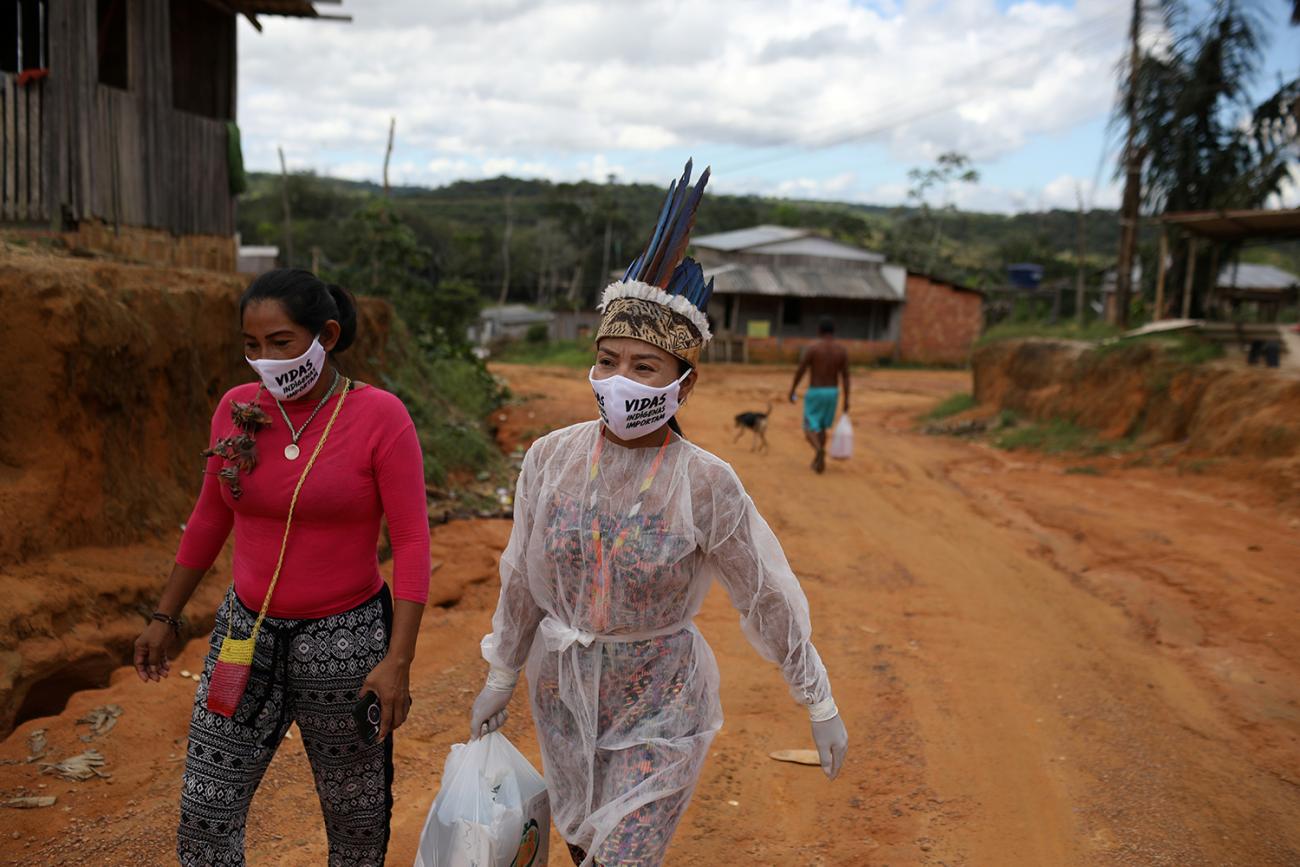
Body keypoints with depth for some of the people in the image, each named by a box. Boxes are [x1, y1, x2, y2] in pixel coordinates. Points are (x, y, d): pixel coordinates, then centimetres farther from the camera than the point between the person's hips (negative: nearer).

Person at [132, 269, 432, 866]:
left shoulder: (380, 416, -14)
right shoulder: (237, 408, -1)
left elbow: (411, 542, -14)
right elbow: (209, 519, 12)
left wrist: (397, 660, -19)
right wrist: (165, 617, 16)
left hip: (344, 637, -4)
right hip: (246, 631, 4)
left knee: (354, 817, 13)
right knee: (205, 815, 11)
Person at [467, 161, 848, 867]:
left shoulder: (707, 485, -19)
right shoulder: (551, 458, -11)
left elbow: (769, 600, -9)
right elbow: (521, 580, 2)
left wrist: (821, 707, -1)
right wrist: (499, 678, 12)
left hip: (660, 704, -4)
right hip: (562, 691, 4)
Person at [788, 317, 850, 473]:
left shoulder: (811, 348, -13)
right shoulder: (841, 350, -1)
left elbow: (799, 371, -12)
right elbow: (845, 376, -2)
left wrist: (792, 391, 1)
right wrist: (846, 399, 2)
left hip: (814, 393, -4)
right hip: (832, 393, 4)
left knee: (809, 429, 1)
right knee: (821, 427, 21)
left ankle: (819, 450, -28)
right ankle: (818, 461, 22)